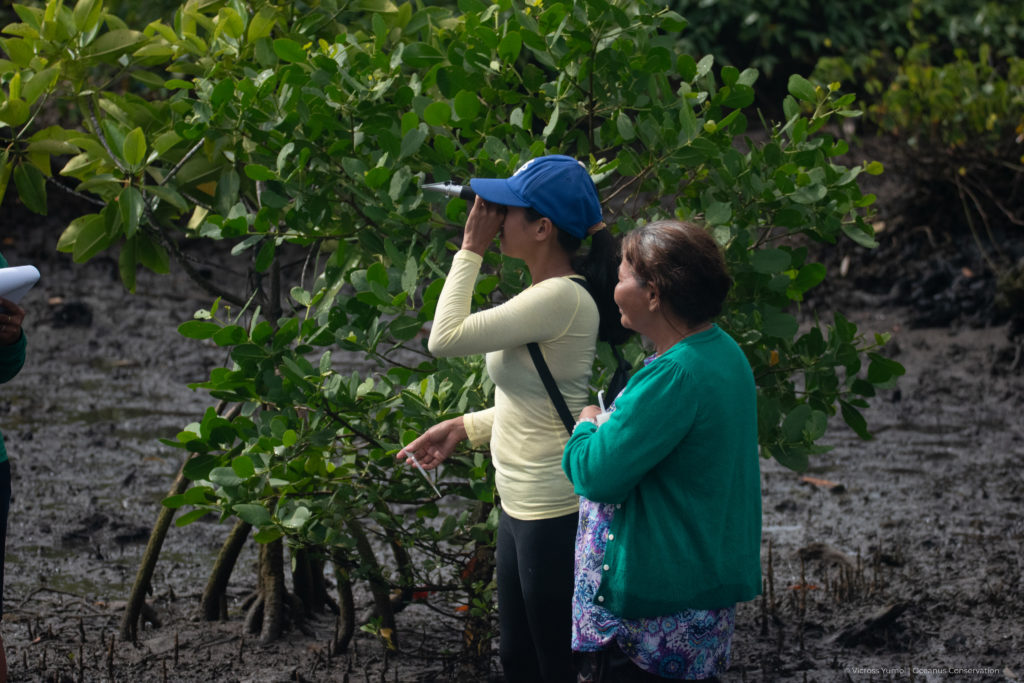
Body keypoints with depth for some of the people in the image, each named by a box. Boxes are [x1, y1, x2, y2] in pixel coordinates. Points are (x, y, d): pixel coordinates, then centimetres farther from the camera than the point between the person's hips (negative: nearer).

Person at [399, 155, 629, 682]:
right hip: (521, 504, 10)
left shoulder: (561, 298, -23)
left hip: (555, 514, -10)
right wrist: (463, 427, 11)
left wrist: (471, 249, -14)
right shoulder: (544, 294, 8)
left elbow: (445, 338, -22)